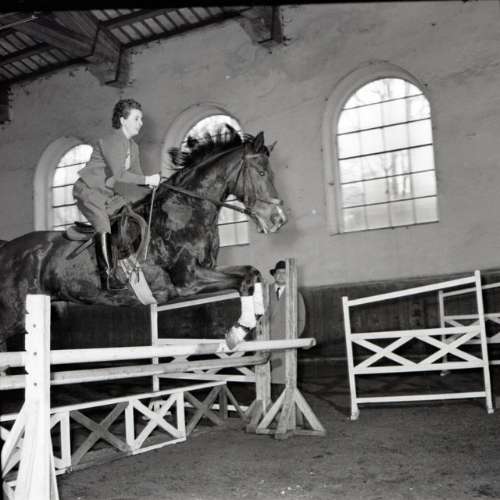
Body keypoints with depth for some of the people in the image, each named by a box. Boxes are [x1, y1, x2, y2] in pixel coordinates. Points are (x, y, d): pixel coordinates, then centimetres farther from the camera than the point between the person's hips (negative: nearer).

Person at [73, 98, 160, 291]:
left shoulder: (133, 146, 9)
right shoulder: (110, 142, -19)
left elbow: (136, 174, 11)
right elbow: (118, 175, -29)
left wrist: (152, 187, -6)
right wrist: (147, 180, -28)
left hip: (109, 193, 10)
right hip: (88, 190, -9)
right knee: (103, 227, -24)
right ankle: (108, 276, -23)